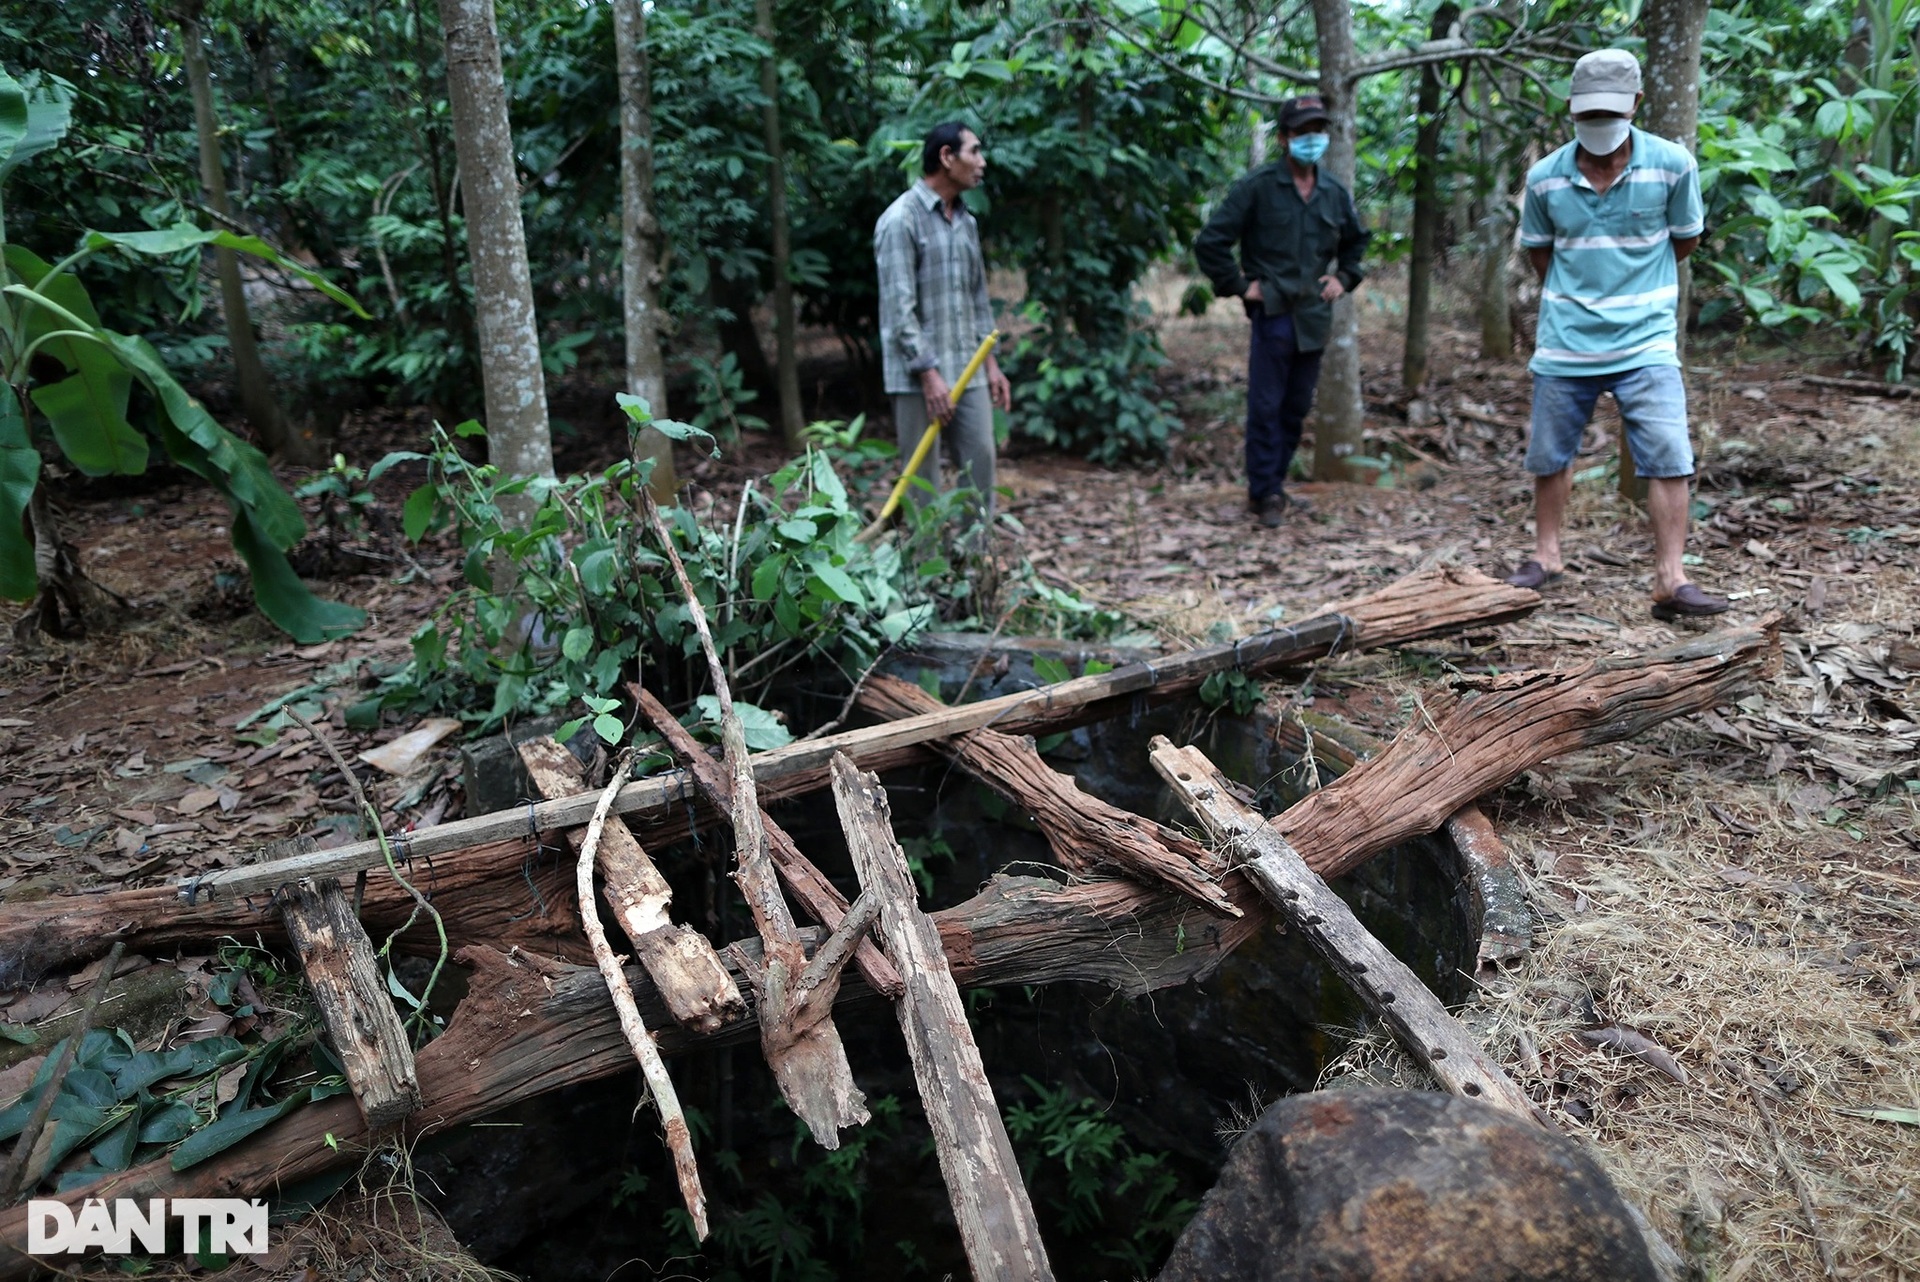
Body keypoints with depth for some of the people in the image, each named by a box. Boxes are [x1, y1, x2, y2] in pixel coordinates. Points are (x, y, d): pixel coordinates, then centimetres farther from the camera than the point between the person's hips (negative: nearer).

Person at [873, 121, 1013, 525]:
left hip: (968, 372, 7)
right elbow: (899, 307, -15)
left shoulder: (966, 221, 14)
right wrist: (927, 372, -18)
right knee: (923, 479, 0)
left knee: (980, 467, 7)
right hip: (918, 377, -7)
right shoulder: (901, 220, -10)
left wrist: (991, 362, 15)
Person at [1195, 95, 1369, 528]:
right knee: (1266, 407, -3)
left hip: (1315, 317, 6)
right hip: (1273, 314, -5)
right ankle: (1265, 494, 5)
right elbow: (1210, 242, -8)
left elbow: (1356, 240, 29)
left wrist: (1344, 277, 14)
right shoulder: (1258, 187, -7)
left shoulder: (1334, 194, 10)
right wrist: (1238, 285, -8)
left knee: (1297, 408, 11)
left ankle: (1273, 483, 23)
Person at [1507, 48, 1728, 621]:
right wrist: (1576, 295, 10)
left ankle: (1671, 580, -4)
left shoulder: (1673, 165, -7)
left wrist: (1634, 281, 14)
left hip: (1645, 341, -1)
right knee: (1549, 455, 11)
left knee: (1669, 459, -8)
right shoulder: (1545, 177, -3)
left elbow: (1685, 240, 7)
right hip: (1563, 342, 2)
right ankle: (1547, 555, 30)